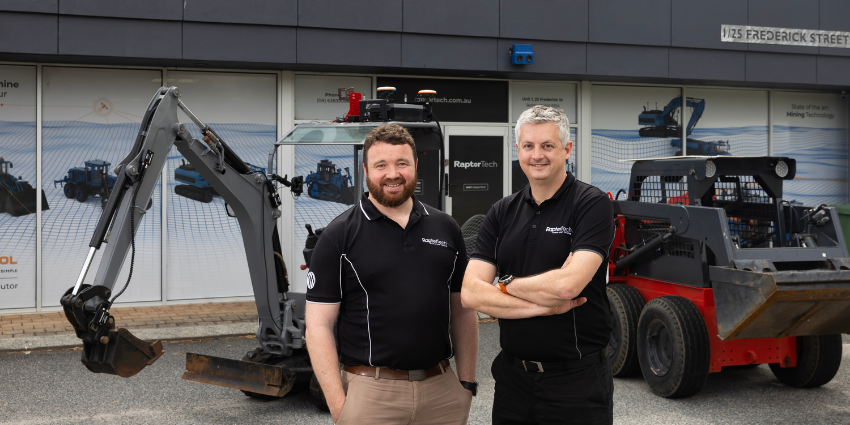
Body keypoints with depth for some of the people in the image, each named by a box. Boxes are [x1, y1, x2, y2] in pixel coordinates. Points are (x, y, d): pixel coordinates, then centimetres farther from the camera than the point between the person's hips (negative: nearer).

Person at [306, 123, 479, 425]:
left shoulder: (445, 228, 8)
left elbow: (463, 311, 12)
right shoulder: (339, 236, -3)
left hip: (441, 389, 3)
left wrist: (467, 382, 6)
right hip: (370, 392, -3)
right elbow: (319, 326, -6)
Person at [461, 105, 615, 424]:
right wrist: (544, 305, -16)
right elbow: (471, 294, -5)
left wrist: (506, 284, -7)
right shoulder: (502, 213, 6)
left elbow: (568, 284, -23)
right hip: (513, 375, 5)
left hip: (576, 378, -5)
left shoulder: (592, 205, -8)